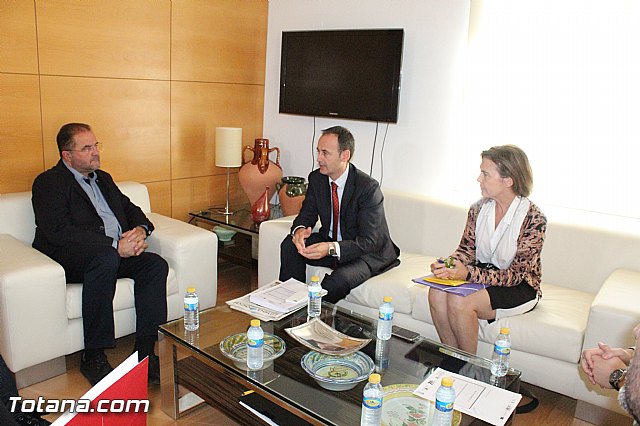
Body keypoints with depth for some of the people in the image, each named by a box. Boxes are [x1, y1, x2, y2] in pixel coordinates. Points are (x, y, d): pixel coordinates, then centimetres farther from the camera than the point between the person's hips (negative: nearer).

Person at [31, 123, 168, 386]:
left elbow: (131, 209, 22)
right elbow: (59, 232, -16)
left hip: (117, 253, 7)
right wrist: (114, 245, -23)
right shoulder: (49, 183, -1)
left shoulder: (103, 179, 23)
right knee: (106, 258, -38)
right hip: (67, 260, -6)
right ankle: (93, 358, -26)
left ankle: (145, 352, -19)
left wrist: (140, 230, -4)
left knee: (156, 264, -20)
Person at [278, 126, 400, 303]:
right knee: (290, 245, -15)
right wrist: (299, 229, -25)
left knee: (336, 281, -33)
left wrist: (332, 248, -40)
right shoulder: (316, 178, -5)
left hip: (367, 253, -6)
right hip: (329, 241, 6)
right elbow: (307, 213, 1)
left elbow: (368, 242, -25)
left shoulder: (368, 187, -25)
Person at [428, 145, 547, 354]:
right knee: (437, 293, -25)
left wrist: (468, 273, -31)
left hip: (519, 289, -5)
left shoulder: (533, 219, -18)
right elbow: (466, 249, 4)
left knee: (459, 301, -30)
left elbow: (516, 274, -19)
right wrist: (446, 266, -19)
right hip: (481, 277, 5)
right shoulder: (479, 208, -1)